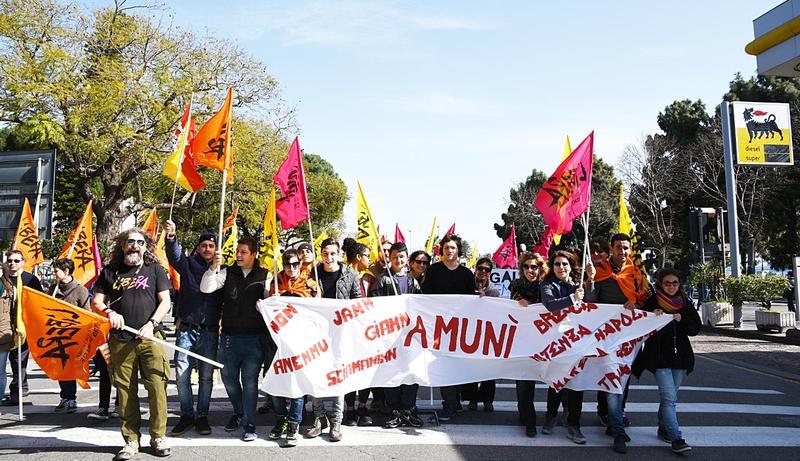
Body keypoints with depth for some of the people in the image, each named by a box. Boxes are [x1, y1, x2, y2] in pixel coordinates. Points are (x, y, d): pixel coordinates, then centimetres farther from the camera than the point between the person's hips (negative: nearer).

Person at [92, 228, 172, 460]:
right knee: (126, 391, 2)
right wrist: (109, 312, -10)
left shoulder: (155, 270, 10)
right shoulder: (110, 272, 14)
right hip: (120, 340, 1)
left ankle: (158, 437, 5)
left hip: (151, 338, -1)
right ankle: (131, 440, 12)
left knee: (157, 387, -6)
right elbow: (96, 303, 12)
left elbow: (165, 301, 4)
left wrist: (151, 324, -10)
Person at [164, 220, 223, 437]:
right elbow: (175, 255, -15)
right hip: (187, 329, 0)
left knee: (206, 376, 6)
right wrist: (171, 237, -31)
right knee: (182, 375, 0)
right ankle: (186, 415, 15)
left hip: (209, 331, 0)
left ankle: (202, 416, 18)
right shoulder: (188, 264, 6)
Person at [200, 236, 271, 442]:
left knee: (250, 380, -2)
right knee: (229, 378, 14)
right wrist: (214, 267, -19)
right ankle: (238, 413, 37)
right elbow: (206, 288, -5)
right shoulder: (227, 272, 6)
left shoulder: (264, 276, 1)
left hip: (254, 338, -3)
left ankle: (249, 424, 8)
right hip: (229, 336, 3)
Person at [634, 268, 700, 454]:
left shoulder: (685, 304, 8)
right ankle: (676, 439, -14)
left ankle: (663, 429, 30)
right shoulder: (651, 303, -3)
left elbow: (696, 328, 4)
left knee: (670, 397, 13)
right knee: (669, 398, -12)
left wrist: (682, 320, -13)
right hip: (660, 356, -4)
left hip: (680, 356, 4)